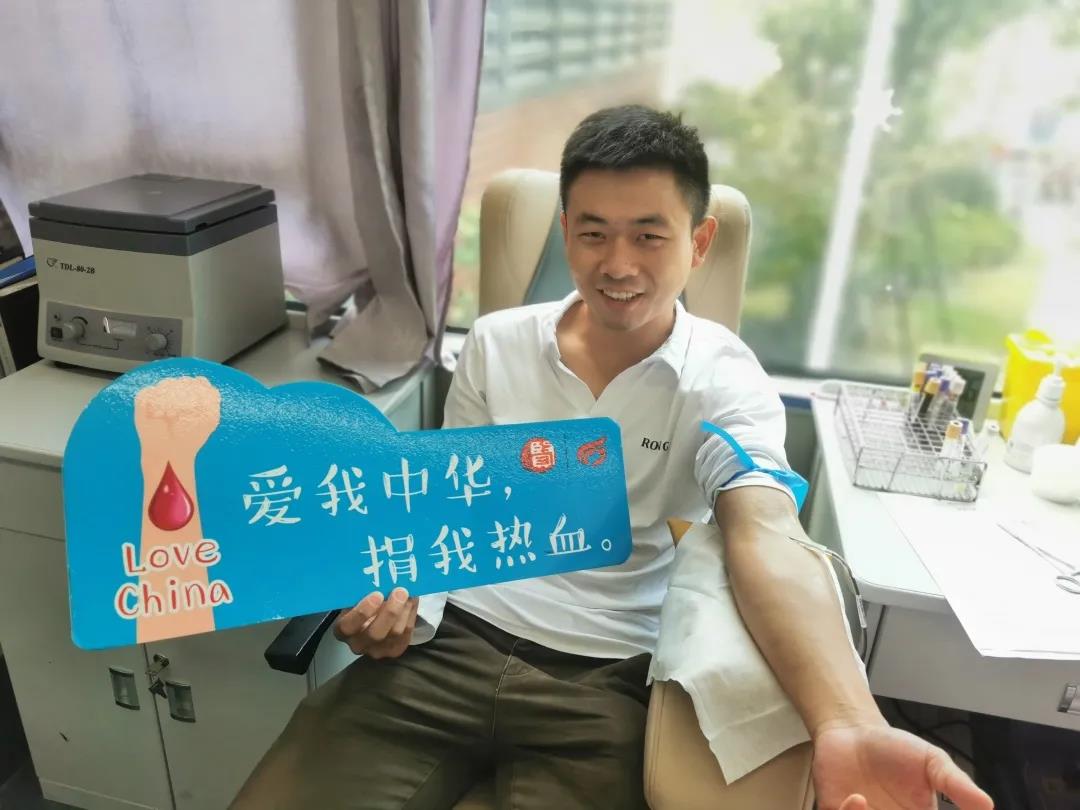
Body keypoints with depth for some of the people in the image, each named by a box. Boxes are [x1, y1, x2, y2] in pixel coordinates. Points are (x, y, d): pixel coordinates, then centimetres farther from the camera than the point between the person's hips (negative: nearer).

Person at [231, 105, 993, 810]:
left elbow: (767, 541, -20)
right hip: (451, 640, 3)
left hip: (603, 679, -2)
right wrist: (392, 586, -8)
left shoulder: (723, 382, -4)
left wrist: (847, 728, -38)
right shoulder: (496, 343, 6)